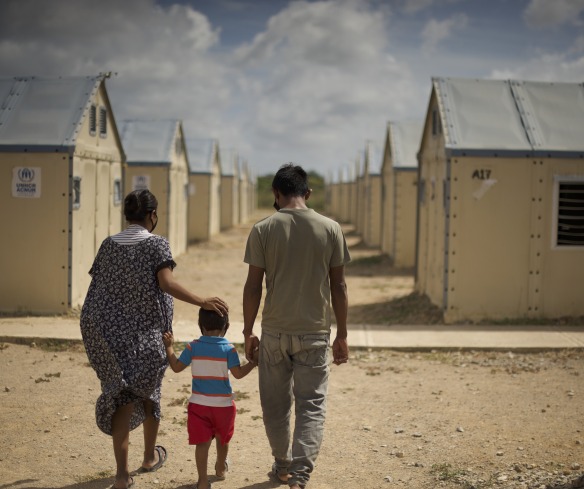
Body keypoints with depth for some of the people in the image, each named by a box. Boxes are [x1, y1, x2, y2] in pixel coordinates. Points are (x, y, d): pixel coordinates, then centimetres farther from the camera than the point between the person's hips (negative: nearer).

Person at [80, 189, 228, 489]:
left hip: (109, 330, 3)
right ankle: (150, 457, 36)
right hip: (146, 331, -3)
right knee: (148, 390, 18)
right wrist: (201, 302, -26)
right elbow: (166, 283, -21)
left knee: (123, 396, 4)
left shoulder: (109, 245, 5)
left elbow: (97, 285, 7)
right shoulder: (156, 244, -7)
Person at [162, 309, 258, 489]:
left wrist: (168, 346, 10)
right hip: (223, 404, 0)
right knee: (222, 439, 23)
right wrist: (254, 362, 0)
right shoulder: (229, 349, -12)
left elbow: (176, 367, -1)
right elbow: (238, 373, -13)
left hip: (199, 404, 0)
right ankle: (221, 469, 43)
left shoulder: (193, 347, -7)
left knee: (202, 443, 0)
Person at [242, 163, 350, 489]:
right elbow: (338, 286, 0)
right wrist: (342, 335, 8)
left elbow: (253, 286, -4)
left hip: (275, 331, 0)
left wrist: (248, 332, 7)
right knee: (312, 405, 5)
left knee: (276, 404, 16)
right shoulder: (330, 229, -2)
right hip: (315, 332, 0)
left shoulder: (263, 230, -4)